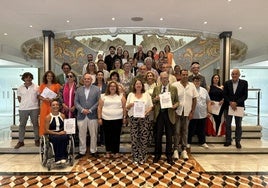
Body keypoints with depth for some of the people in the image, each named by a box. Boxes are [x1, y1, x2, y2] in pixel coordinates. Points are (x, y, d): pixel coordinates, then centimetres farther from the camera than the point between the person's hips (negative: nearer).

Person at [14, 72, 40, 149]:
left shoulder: (36, 87, 2)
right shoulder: (20, 88, 6)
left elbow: (39, 97, 4)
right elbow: (19, 98, 11)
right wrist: (24, 103, 3)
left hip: (34, 108, -1)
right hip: (23, 109, 1)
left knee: (35, 124, 6)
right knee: (22, 124, 6)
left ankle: (37, 140, 17)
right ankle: (20, 141, 15)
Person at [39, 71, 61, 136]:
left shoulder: (56, 85, 7)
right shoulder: (42, 85, 13)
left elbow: (58, 96, 6)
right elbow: (39, 96, 10)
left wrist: (53, 99, -12)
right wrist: (44, 99, -10)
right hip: (44, 105, 2)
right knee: (43, 120, -1)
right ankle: (43, 135, 7)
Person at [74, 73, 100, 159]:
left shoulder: (96, 89, 3)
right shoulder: (79, 89, 10)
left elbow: (98, 101, -3)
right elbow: (76, 102, 6)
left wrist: (90, 110, -10)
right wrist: (82, 110, -9)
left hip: (92, 115, -1)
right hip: (81, 115, 2)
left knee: (93, 134, 7)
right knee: (82, 135, 8)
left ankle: (93, 151, 21)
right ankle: (82, 151, 21)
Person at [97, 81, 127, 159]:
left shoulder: (121, 96, 4)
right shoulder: (103, 96, 4)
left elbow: (124, 107, 4)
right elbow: (99, 107, 3)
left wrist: (124, 117, 0)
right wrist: (99, 118, -1)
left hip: (118, 119, 0)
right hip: (106, 119, 0)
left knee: (116, 136, 6)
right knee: (107, 136, 8)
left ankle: (116, 151, 19)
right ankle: (108, 151, 23)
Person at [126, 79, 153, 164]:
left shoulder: (147, 94, 6)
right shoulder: (130, 95, 8)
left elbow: (151, 106, 5)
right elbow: (127, 107, 9)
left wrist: (147, 111, -14)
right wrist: (130, 105, -13)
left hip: (144, 118, 0)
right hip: (133, 119, 0)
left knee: (144, 138, 1)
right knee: (134, 138, 2)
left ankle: (142, 157, 15)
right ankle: (135, 157, 16)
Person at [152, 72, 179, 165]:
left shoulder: (174, 88, 5)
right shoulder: (156, 88, 8)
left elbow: (177, 101, 5)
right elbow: (152, 101, 9)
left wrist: (175, 105, -15)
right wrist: (156, 99, -12)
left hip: (169, 114, -1)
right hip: (159, 114, 1)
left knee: (169, 136, 7)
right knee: (158, 135, 7)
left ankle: (169, 156, 21)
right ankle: (157, 154, 24)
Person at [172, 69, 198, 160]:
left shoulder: (192, 86, 4)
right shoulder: (175, 85, -4)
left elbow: (194, 99, 6)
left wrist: (192, 112, 2)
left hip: (187, 112, 2)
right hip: (177, 112, -2)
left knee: (185, 131, 11)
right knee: (177, 131, 4)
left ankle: (184, 150, 20)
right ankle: (176, 149, 15)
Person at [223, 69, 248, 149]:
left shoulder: (244, 83, -1)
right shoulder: (227, 83, 3)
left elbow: (245, 96, -5)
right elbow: (225, 95, 1)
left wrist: (236, 103, -15)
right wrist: (230, 103, -13)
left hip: (239, 106, -1)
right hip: (229, 106, 1)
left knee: (238, 125, 6)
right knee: (228, 124, 6)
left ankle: (238, 141, 17)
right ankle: (228, 140, 18)